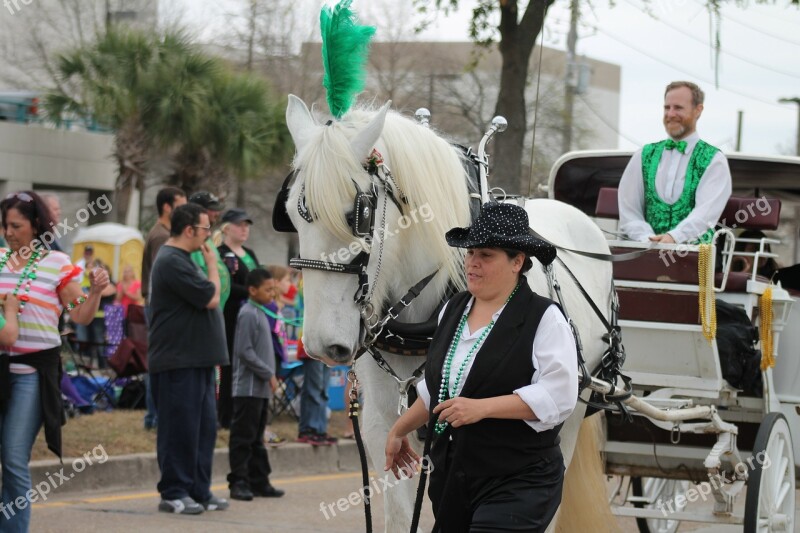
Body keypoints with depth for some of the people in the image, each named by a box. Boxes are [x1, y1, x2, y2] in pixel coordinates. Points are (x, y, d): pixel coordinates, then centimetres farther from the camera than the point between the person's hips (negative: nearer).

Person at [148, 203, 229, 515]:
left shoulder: (181, 260, 18)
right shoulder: (172, 262, -16)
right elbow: (211, 298, -18)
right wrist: (212, 264, -4)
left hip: (197, 360, 10)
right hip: (178, 362, -10)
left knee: (204, 428, 10)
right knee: (180, 428, -4)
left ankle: (199, 490, 16)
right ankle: (174, 494, 2)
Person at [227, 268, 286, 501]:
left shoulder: (260, 314, 16)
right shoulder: (248, 314, -13)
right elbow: (245, 351, -19)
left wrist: (269, 376, 13)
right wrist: (268, 374, -15)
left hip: (261, 389, 9)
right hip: (248, 387, -9)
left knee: (256, 439, 12)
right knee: (243, 437, -5)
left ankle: (259, 482, 16)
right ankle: (239, 482, -3)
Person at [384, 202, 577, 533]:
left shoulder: (544, 319, -12)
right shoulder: (453, 310, 10)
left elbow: (557, 397, -21)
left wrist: (481, 407, -24)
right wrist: (400, 430, 26)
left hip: (516, 483, -7)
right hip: (451, 477, 7)